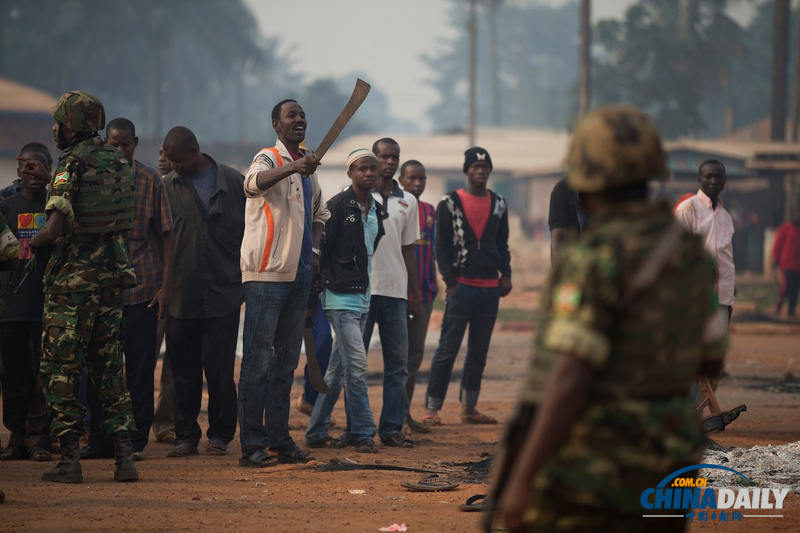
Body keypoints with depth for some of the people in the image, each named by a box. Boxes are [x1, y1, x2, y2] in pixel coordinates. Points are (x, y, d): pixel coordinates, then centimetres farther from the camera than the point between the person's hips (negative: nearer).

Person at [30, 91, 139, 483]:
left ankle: (69, 458, -1)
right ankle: (124, 454, 4)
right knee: (108, 368, 12)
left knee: (60, 369, 2)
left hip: (72, 280, -7)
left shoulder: (72, 164, -13)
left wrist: (31, 243, -1)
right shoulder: (118, 162, 9)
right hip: (112, 275, 7)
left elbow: (54, 227, -20)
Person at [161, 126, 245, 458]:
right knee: (184, 368, 5)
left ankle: (220, 434, 10)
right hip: (181, 295, 2)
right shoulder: (167, 187, 7)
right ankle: (186, 436, 12)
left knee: (219, 368, -2)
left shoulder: (233, 182, 4)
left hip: (223, 293, -2)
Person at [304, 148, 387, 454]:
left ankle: (316, 431, 17)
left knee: (338, 369, 11)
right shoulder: (338, 206, -10)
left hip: (363, 296, 8)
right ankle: (363, 433, -7)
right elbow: (321, 249, -10)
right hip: (341, 296, -8)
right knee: (356, 365, -12)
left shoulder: (377, 211, 12)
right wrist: (319, 289, -11)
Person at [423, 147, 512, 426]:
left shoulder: (499, 204, 13)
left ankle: (468, 408, 15)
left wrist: (506, 274, 5)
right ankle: (432, 408, -5)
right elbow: (441, 247, -2)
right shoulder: (450, 204, 0)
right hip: (461, 285, -5)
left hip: (490, 287, 5)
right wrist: (451, 281, -10)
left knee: (479, 352, 8)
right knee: (448, 349, -7)